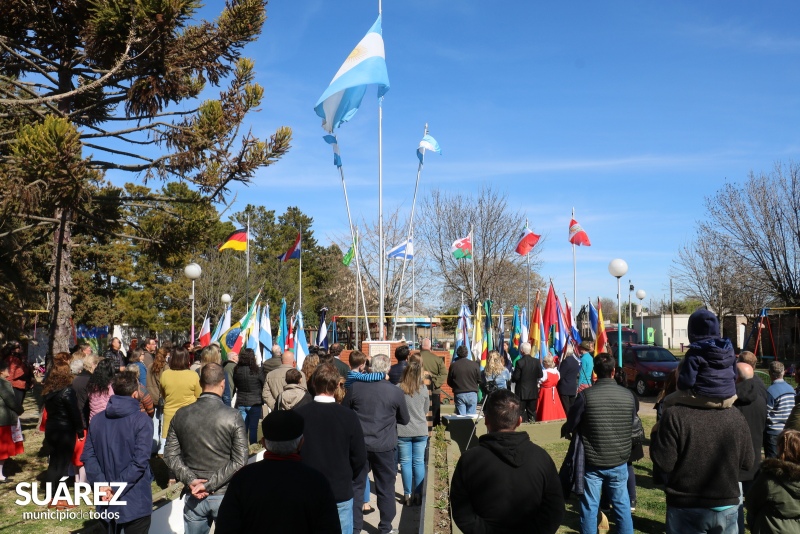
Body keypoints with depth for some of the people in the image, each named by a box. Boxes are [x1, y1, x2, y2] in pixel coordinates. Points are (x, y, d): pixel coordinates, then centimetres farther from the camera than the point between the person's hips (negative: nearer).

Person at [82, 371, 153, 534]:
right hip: (135, 502, -5)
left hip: (106, 502, 6)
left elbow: (88, 456, -1)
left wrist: (102, 485, -9)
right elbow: (140, 461, -22)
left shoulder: (97, 419, 4)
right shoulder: (142, 420, -14)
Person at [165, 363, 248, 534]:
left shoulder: (181, 415, -3)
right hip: (225, 495, -3)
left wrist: (191, 479, -7)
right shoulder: (233, 416, -14)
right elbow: (239, 461, -16)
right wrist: (210, 484, -13)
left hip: (194, 496, 3)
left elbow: (170, 454, -2)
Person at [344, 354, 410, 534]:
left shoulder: (356, 387, -7)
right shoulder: (396, 392, -9)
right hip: (384, 446, -1)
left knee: (356, 486, 14)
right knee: (386, 489, 13)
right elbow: (405, 420, 5)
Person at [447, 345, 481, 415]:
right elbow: (479, 380, 0)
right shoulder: (475, 365, -7)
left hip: (459, 394, 0)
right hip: (472, 394, 0)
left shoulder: (453, 365, -6)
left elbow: (449, 382, 2)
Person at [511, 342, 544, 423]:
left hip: (522, 392, -4)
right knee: (532, 412, 14)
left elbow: (515, 377, -17)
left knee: (521, 413, 4)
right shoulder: (537, 361, -5)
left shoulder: (520, 362, -18)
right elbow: (540, 375, 1)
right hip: (533, 392, 4)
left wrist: (512, 378, 4)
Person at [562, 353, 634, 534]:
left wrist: (566, 429, 14)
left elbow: (570, 426, -7)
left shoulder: (585, 395, -15)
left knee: (589, 507, 9)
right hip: (619, 463, 2)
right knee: (622, 505, 16)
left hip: (592, 463, -2)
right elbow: (631, 427, 6)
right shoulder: (628, 396, -7)